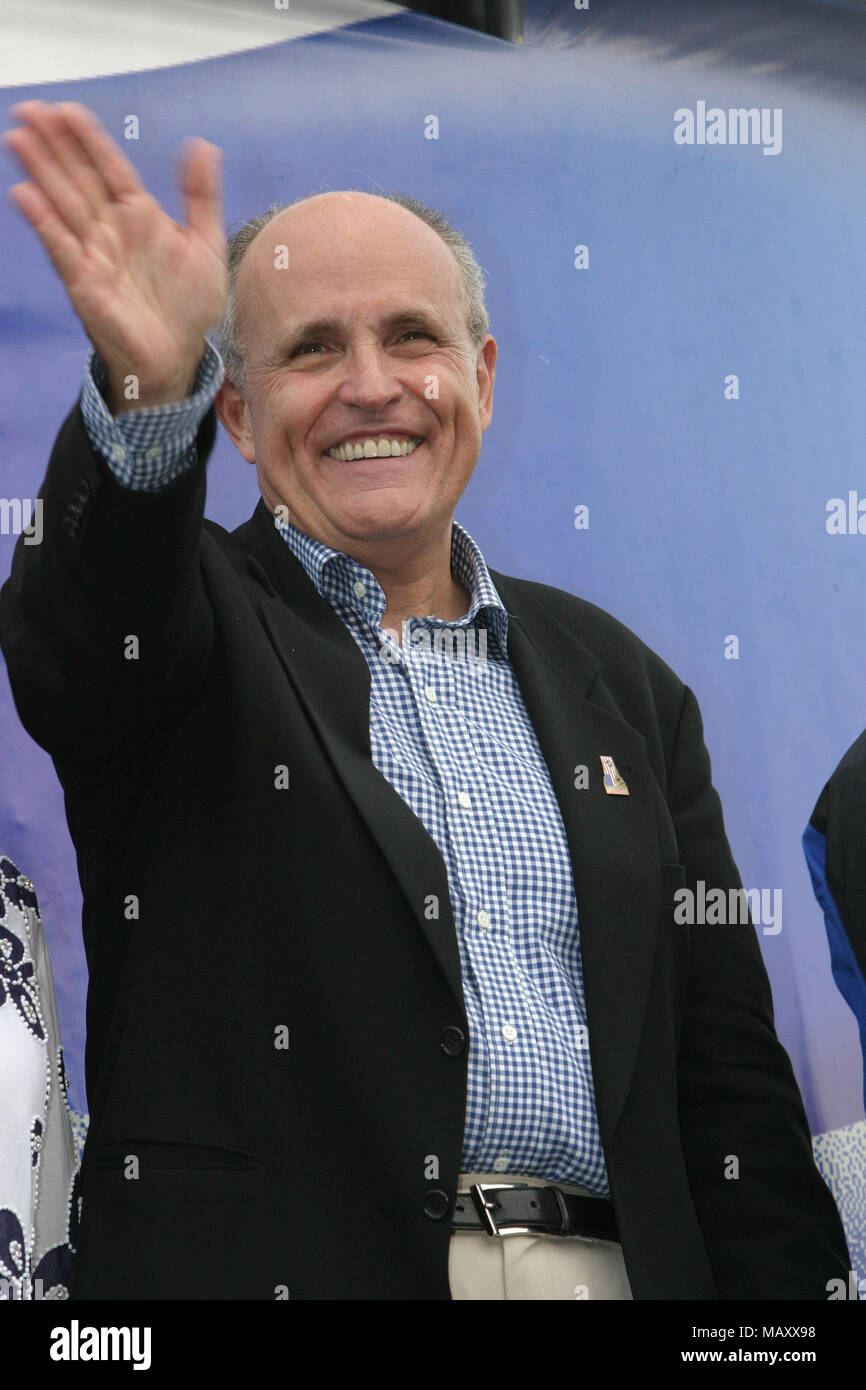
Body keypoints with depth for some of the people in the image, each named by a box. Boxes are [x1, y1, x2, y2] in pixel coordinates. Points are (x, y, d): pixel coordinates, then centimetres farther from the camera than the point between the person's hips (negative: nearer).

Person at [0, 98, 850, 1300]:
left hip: (613, 1263, 3)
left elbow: (726, 1076, 10)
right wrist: (148, 388, -40)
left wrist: (785, 1281, -1)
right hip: (278, 1261, -3)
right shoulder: (192, 624, 3)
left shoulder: (618, 681, 12)